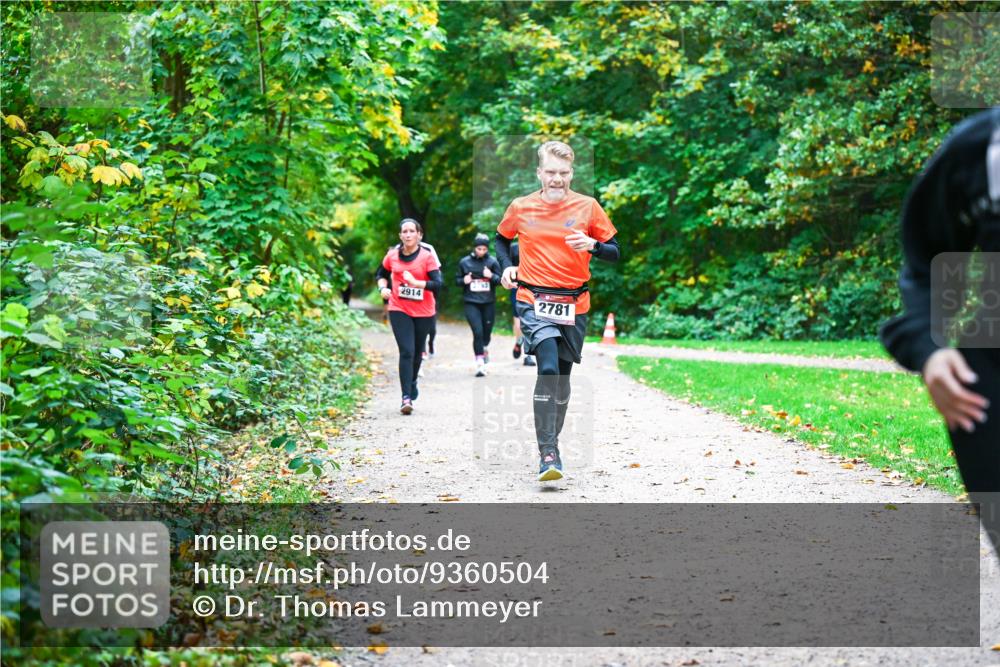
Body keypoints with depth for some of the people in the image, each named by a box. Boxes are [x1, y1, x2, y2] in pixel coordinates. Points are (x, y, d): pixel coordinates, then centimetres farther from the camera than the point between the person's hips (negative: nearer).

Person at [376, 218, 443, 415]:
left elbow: (437, 284, -17)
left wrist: (416, 282, -29)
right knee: (406, 351, -12)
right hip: (399, 310, 0)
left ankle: (412, 381, 44)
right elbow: (381, 274, 19)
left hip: (423, 312, 0)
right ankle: (406, 397, -15)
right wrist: (383, 288, -1)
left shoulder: (427, 256, -8)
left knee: (417, 351, 15)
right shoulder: (392, 255, 0)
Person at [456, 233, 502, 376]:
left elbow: (500, 280, 2)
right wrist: (463, 280, -10)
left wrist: (492, 276, -18)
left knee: (487, 331, 11)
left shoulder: (492, 261, 1)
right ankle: (480, 363, -10)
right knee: (477, 332, -12)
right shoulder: (464, 262, 2)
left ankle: (485, 348, 45)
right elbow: (457, 280, 11)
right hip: (471, 303, -1)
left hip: (488, 302, 1)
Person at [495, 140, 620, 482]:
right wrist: (506, 266, 3)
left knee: (562, 375, 11)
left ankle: (552, 443, 31)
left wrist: (592, 245, -17)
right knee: (548, 367, -21)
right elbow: (502, 239, 21)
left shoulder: (587, 206, 0)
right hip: (533, 301, -2)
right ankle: (547, 453, -22)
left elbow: (614, 252, 4)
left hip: (573, 303, 2)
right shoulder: (520, 207, 2)